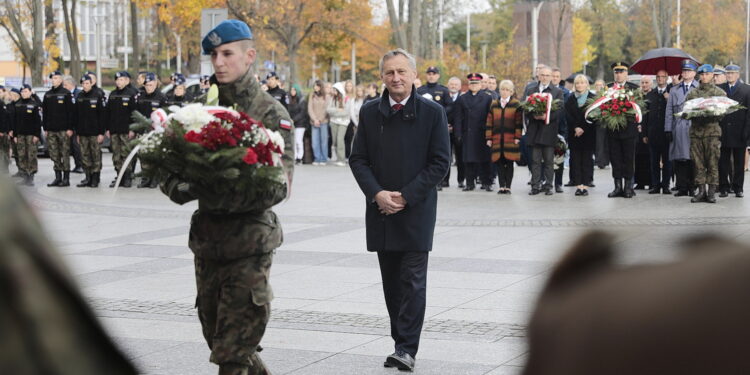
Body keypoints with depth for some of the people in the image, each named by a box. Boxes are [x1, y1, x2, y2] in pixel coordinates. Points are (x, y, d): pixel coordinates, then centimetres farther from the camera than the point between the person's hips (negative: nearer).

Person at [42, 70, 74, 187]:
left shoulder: (66, 93, -2)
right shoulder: (48, 94, 13)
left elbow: (70, 111, -6)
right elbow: (44, 112, 15)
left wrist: (70, 128, -11)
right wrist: (45, 128, 9)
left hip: (63, 129, -5)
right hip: (51, 129, 5)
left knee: (65, 154, -3)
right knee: (54, 155, 6)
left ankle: (66, 178, 1)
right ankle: (58, 177, 12)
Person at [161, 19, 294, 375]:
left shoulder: (271, 114, -6)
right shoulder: (202, 108, 10)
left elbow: (278, 185, -16)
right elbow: (169, 163, 7)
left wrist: (225, 199, -29)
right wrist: (178, 188, -17)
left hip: (249, 242, -6)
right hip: (206, 239, 6)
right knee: (218, 338, 16)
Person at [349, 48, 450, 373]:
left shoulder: (432, 112, -3)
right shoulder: (369, 112, 6)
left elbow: (440, 162, -5)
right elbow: (358, 159, 6)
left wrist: (406, 196, -12)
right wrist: (377, 194, -10)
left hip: (417, 210, -3)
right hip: (381, 211, 3)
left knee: (413, 281, -5)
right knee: (391, 282, 9)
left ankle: (407, 348, -4)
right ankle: (401, 342, 17)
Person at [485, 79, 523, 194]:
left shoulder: (516, 104, 3)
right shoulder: (494, 104, 12)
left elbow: (519, 122, -1)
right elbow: (489, 122, 11)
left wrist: (517, 137, -8)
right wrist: (489, 137, 5)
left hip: (510, 140, -3)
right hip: (497, 139, 3)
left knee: (509, 163, 0)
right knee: (499, 163, 2)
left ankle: (508, 187, 5)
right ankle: (501, 186, 6)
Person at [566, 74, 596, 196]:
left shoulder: (593, 98, 3)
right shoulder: (570, 99, 10)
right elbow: (568, 116, 1)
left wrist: (583, 129, -13)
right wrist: (575, 128, -12)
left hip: (588, 134, -2)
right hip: (574, 134, 2)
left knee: (587, 159, -2)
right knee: (575, 159, 0)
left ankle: (585, 185, -1)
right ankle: (578, 185, 1)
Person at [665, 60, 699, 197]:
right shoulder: (674, 90, 17)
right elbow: (669, 112, 13)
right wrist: (668, 130, 4)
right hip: (678, 130, 3)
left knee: (693, 159, -4)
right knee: (679, 159, -1)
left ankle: (693, 187, 2)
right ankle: (682, 187, 4)